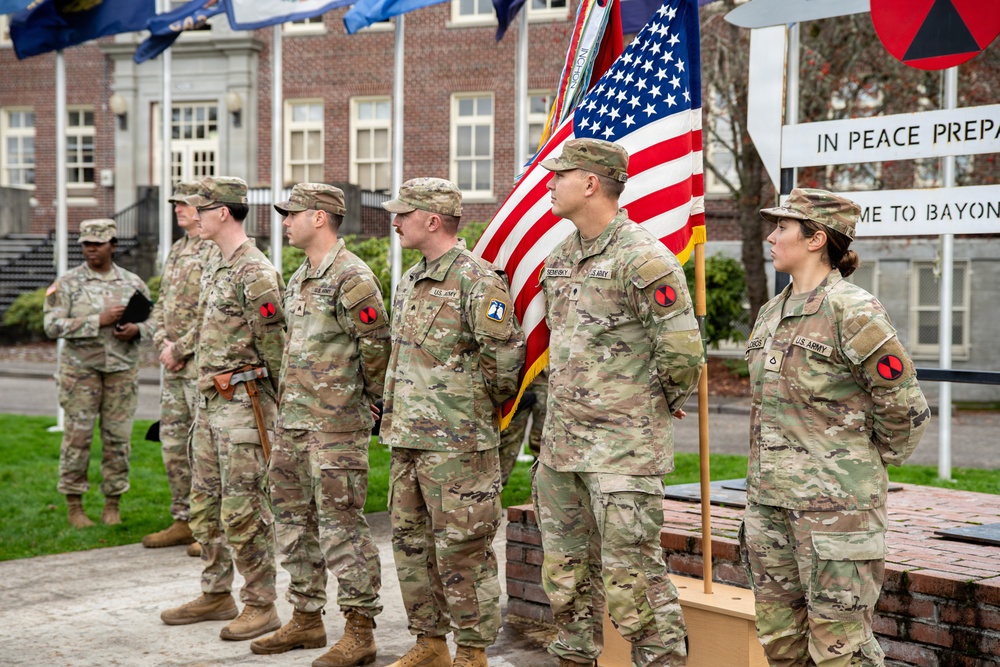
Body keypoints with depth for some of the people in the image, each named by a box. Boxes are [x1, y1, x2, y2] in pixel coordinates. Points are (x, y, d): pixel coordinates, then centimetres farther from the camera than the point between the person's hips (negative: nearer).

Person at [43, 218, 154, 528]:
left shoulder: (133, 283, 8)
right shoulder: (67, 283, 0)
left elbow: (154, 320, 13)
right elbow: (53, 325, -9)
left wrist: (136, 329, -10)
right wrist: (99, 321, -16)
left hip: (122, 371, 2)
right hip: (80, 370, -2)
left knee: (118, 438, 4)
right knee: (77, 436, -1)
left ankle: (112, 505, 14)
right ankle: (74, 506, 9)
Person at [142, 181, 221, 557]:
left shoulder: (219, 252, -11)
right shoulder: (177, 251, 18)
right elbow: (162, 304, 18)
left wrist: (181, 349, -14)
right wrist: (162, 344, 1)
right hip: (173, 365, 9)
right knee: (173, 444, 12)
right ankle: (183, 522, 22)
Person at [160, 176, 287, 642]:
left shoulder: (255, 273, -16)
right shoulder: (218, 269, 15)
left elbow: (274, 344, -15)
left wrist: (280, 404, -10)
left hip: (242, 403, -10)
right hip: (210, 402, 10)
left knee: (244, 511, -5)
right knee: (205, 503, 15)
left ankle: (261, 606, 5)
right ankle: (216, 595, 27)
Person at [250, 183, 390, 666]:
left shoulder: (351, 277, -15)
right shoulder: (300, 278, 16)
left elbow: (377, 345, -16)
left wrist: (367, 397, -4)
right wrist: (289, 396, 18)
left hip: (336, 425, -10)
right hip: (291, 420, 10)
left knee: (341, 524, -6)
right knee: (293, 518, 14)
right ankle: (307, 619, 26)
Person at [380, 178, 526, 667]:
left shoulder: (478, 281, -14)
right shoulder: (411, 282, 15)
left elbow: (504, 357, -15)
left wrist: (485, 408, -1)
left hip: (457, 443, -9)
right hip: (407, 440, 9)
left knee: (461, 550, -2)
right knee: (411, 541, 14)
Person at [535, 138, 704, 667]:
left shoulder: (644, 259, -16)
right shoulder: (560, 258, 11)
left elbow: (683, 354, -18)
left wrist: (658, 403, -2)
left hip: (623, 447, -8)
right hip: (561, 443, 8)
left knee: (631, 576, -5)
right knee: (567, 570, 16)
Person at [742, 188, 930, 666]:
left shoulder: (852, 310, -12)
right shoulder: (772, 313, 13)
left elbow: (904, 407, -9)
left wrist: (867, 466, 3)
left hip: (834, 502, -8)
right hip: (770, 500, 8)